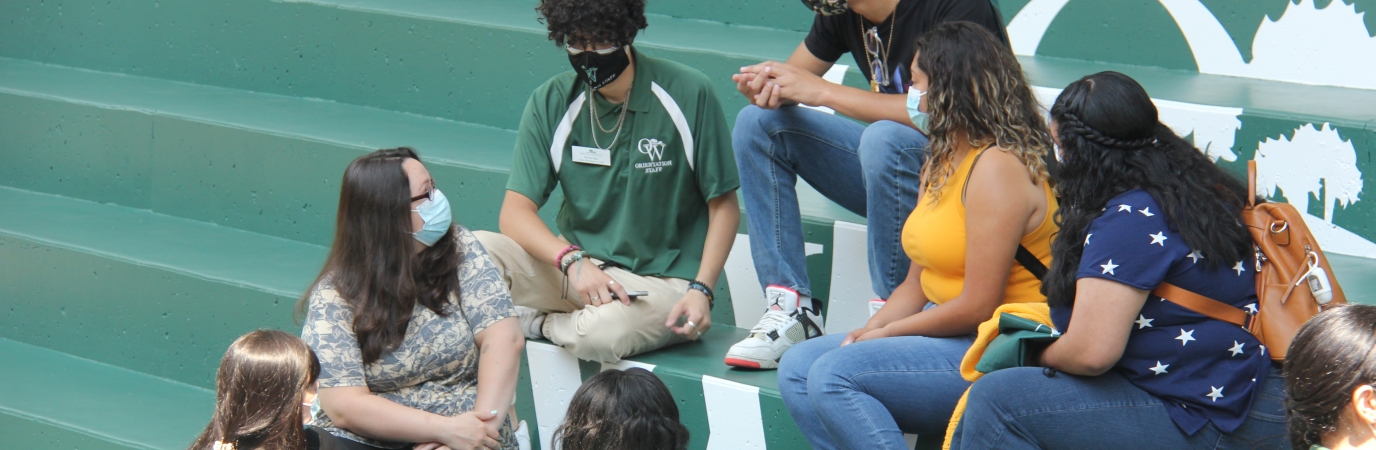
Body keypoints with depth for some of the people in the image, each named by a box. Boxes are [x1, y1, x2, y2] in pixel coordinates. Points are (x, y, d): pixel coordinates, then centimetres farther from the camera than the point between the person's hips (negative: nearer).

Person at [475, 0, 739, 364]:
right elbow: (515, 212, -4)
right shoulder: (552, 102, 0)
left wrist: (701, 290, -15)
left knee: (602, 331, -36)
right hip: (581, 269, 2)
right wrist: (572, 260, -24)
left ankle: (538, 324, -3)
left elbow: (723, 206, -1)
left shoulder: (688, 94, -8)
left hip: (663, 279, -2)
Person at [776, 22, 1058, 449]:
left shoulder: (998, 167, -17)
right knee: (798, 368, 0)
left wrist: (886, 333, -10)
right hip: (947, 334, 11)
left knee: (835, 375, -24)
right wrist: (870, 330, -5)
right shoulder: (945, 161, 15)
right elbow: (917, 283, 14)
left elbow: (978, 309, -21)